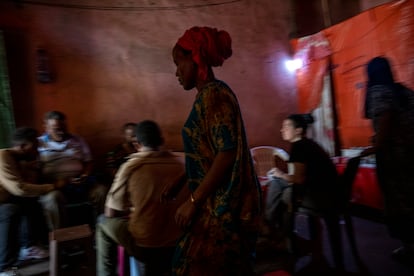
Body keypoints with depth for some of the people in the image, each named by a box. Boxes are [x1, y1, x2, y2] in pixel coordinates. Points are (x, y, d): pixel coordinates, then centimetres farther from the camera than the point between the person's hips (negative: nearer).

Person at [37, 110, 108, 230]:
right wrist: (57, 181, -16)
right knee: (53, 198, -36)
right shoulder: (39, 143, 8)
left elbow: (89, 162, 18)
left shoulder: (78, 140, 18)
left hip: (81, 183, 3)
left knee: (102, 191, -22)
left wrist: (85, 176, -4)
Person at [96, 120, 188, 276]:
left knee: (104, 223, 21)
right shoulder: (181, 164, -2)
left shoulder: (131, 166, -10)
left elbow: (111, 213, -2)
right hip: (178, 245, 4)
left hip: (143, 246, -3)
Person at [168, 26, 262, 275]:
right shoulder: (210, 95, 14)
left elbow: (227, 153, -24)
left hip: (223, 205, -9)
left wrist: (193, 201, -18)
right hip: (221, 203, 9)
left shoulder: (213, 94, -15)